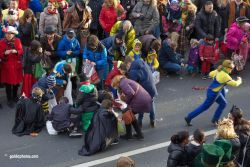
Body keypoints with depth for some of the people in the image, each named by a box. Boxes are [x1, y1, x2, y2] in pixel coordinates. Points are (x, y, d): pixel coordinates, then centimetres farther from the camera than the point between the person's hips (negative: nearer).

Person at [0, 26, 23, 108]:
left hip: (16, 65, 2)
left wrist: (16, 51, -25)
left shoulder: (17, 41, -2)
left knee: (16, 81, 12)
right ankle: (9, 100, 13)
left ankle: (15, 96, 35)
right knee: (8, 83, 0)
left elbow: (21, 52, -4)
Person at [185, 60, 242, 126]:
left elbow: (211, 74, 16)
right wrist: (239, 80, -5)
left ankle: (215, 120, 24)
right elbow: (234, 84, -25)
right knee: (204, 107, 4)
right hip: (213, 93, -9)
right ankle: (189, 118, 13)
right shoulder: (225, 75, -26)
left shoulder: (219, 71, -1)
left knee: (223, 103, 17)